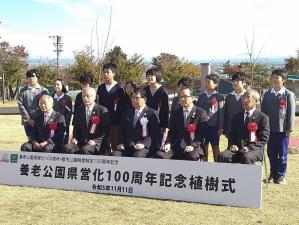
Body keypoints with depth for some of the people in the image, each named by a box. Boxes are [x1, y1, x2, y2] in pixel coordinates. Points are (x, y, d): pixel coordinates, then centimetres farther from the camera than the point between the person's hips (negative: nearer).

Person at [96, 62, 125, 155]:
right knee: (105, 145, 9)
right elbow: (99, 104, 13)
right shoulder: (100, 88, 10)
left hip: (115, 122, -4)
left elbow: (122, 107, -5)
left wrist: (120, 121, -9)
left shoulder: (119, 88, -4)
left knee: (115, 145, 0)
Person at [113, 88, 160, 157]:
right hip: (127, 147, 5)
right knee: (115, 154, -24)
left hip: (143, 147, -5)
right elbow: (122, 131, 21)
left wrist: (144, 144, -20)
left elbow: (154, 133, -5)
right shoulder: (127, 113, 23)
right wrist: (120, 143, 1)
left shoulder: (152, 113, 5)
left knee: (137, 157, -35)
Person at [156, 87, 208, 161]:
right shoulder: (175, 113, 15)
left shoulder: (201, 113, 1)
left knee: (192, 157, -36)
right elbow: (172, 132, 12)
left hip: (194, 147, -3)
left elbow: (201, 134, -4)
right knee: (159, 155, -22)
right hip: (177, 146, 4)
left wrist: (193, 145, -18)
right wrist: (168, 143, -7)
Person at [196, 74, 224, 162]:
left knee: (215, 147, 6)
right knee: (204, 146, 10)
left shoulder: (219, 97, -3)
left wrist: (220, 127, -8)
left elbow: (221, 113, -5)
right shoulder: (201, 96, 8)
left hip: (214, 126, -3)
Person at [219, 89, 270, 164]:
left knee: (246, 157, -38)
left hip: (254, 149, -4)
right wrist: (232, 145, -2)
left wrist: (250, 148, -16)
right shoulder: (236, 116, 21)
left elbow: (264, 138, -1)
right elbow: (231, 135, 21)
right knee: (223, 156, -26)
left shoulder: (263, 117, 6)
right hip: (237, 149, 4)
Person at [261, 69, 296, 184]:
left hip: (283, 129, -3)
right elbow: (263, 111, 11)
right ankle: (273, 173, 22)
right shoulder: (267, 94, 9)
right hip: (270, 129, 4)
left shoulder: (289, 95, -3)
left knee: (282, 154, 5)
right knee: (271, 153, 9)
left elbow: (291, 113, -5)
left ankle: (281, 175, 16)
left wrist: (290, 128, -9)